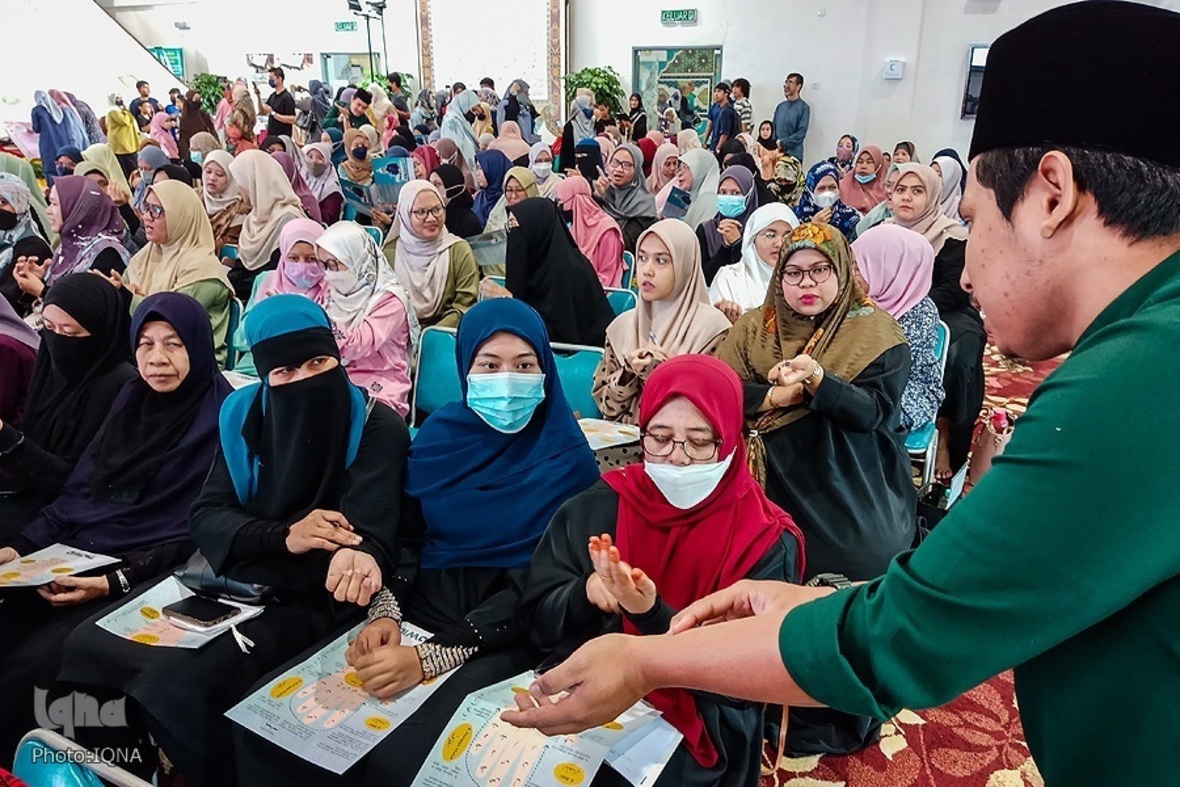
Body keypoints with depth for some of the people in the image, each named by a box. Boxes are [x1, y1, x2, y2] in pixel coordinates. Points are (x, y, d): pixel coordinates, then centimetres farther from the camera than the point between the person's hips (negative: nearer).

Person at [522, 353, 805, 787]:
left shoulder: (766, 542, -10)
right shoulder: (600, 505, -2)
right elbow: (537, 618, 1)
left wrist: (651, 614, -28)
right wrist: (585, 592, -20)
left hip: (697, 725, -2)